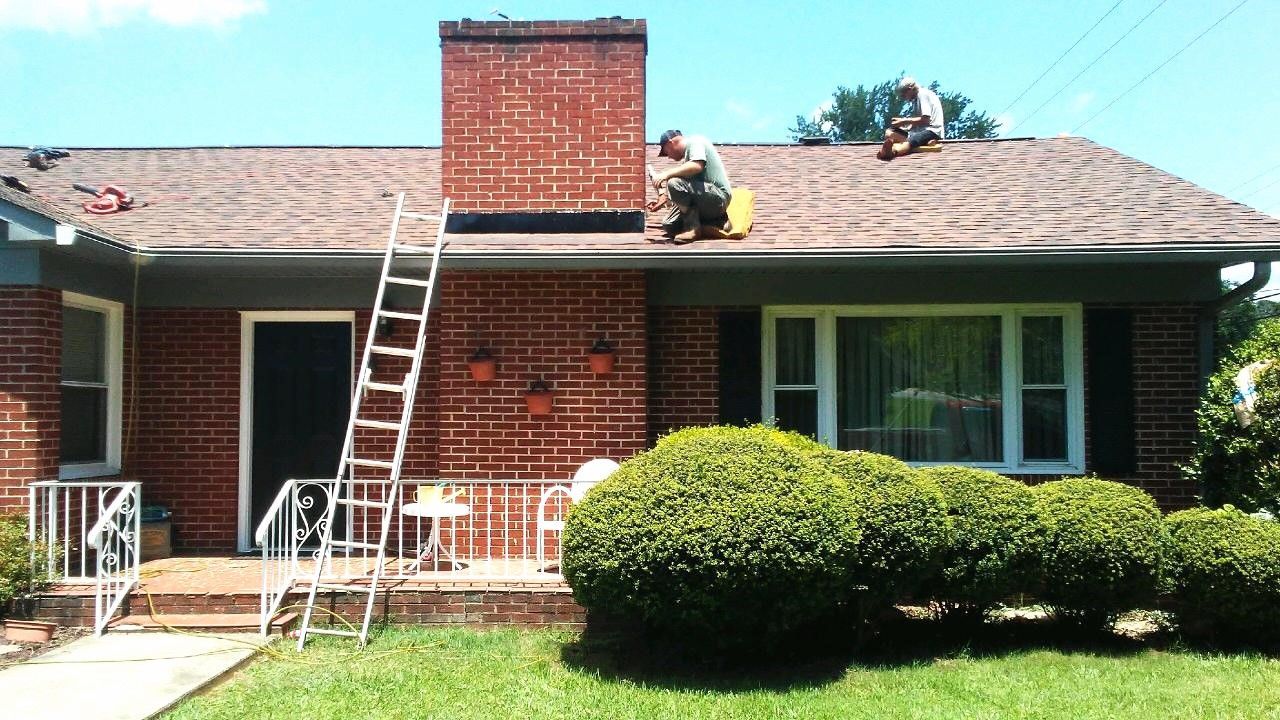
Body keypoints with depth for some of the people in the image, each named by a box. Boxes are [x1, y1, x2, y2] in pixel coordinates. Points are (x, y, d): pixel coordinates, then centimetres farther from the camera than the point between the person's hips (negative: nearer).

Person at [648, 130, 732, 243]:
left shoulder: (694, 141, -6)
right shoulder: (687, 153, 23)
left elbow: (697, 166, -27)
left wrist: (667, 174, -25)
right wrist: (663, 200, 22)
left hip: (718, 196, -11)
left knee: (674, 183, -28)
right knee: (669, 227, 5)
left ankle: (693, 227, -15)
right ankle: (717, 221, 8)